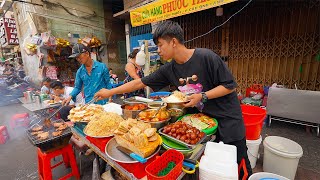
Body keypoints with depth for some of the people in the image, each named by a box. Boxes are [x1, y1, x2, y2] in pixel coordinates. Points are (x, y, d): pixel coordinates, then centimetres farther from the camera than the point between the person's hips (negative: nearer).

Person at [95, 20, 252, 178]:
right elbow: (140, 83, -1)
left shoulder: (206, 57, -19)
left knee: (238, 168, 11)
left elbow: (230, 86, -13)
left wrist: (202, 96, -24)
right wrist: (110, 92, 2)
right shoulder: (169, 69, -5)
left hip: (227, 119, -3)